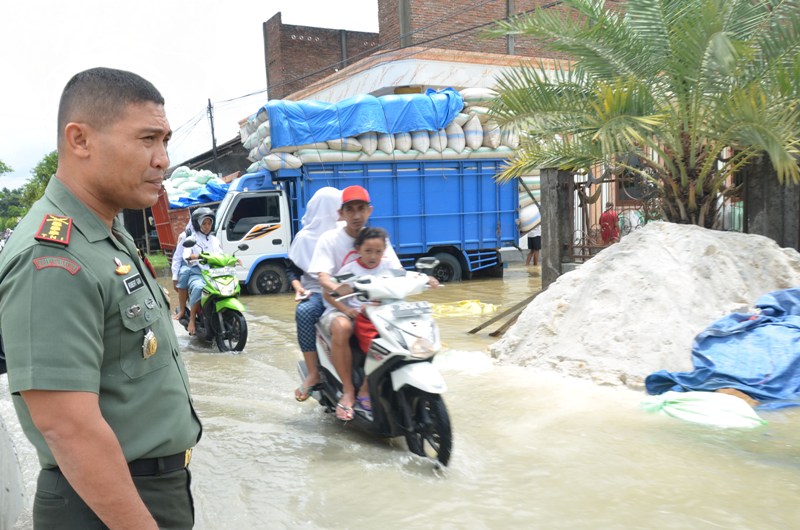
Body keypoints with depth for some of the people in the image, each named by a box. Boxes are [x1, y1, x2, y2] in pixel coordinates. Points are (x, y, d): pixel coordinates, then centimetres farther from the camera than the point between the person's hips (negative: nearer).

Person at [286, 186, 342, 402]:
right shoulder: (305, 237, 10)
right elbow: (292, 268, 12)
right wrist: (298, 287, -7)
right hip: (316, 291, 0)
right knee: (303, 312, -34)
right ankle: (313, 373, -25)